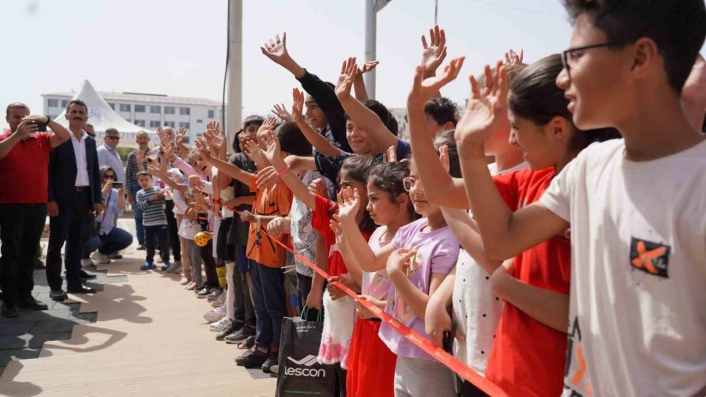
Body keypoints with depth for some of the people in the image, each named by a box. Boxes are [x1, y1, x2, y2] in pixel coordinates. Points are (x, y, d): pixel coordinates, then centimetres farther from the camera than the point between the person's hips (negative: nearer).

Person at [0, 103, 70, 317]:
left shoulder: (42, 139, 9)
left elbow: (65, 136, -2)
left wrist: (46, 120, -17)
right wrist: (18, 134, -32)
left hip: (38, 205, 4)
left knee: (30, 253, 11)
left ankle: (25, 295, 20)